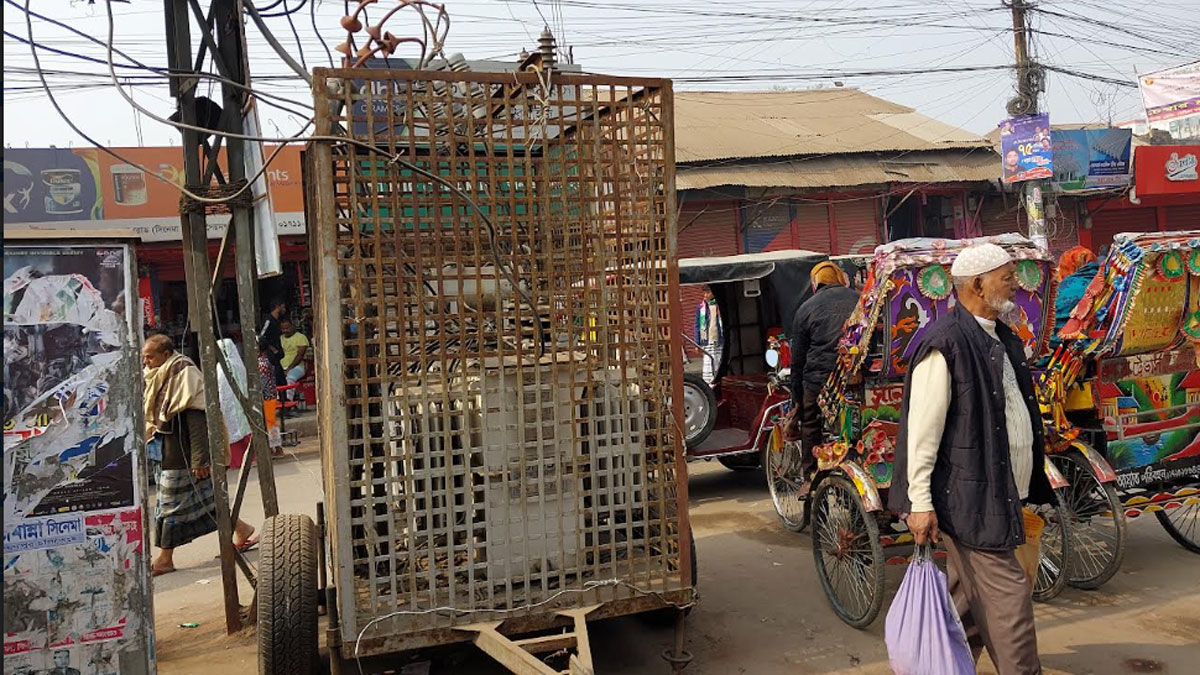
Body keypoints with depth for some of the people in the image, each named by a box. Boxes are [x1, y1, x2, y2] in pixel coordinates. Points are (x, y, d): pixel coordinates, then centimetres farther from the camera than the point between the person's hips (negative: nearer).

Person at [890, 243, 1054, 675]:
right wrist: (919, 502, -18)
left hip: (1002, 495, 9)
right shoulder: (945, 343, -16)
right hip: (968, 498, -9)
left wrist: (1031, 485, 23)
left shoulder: (1004, 339, 14)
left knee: (968, 600, 18)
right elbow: (923, 429, -17)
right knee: (1007, 598, -3)